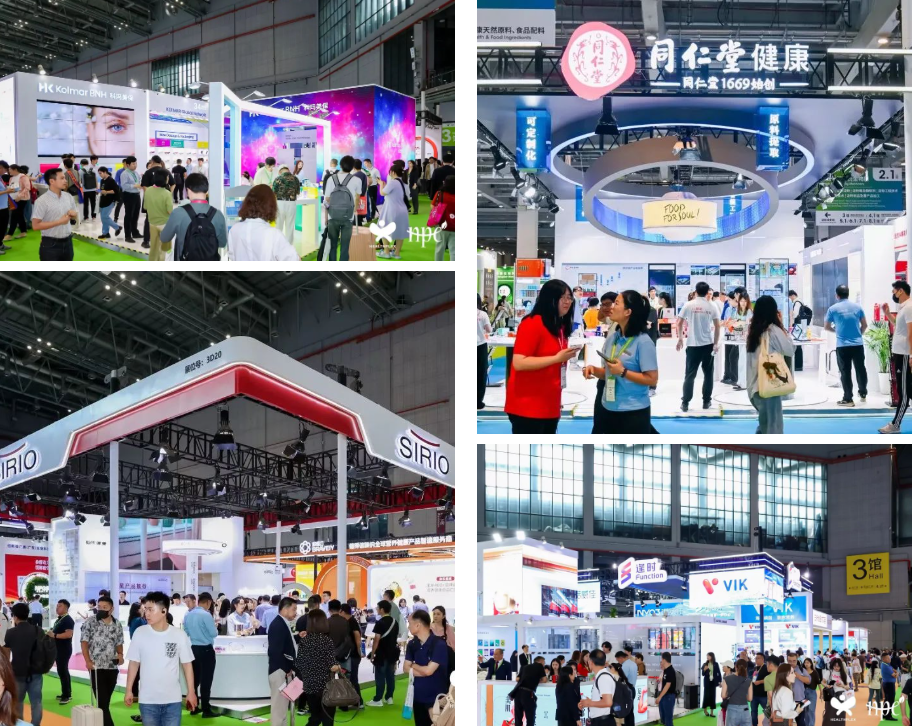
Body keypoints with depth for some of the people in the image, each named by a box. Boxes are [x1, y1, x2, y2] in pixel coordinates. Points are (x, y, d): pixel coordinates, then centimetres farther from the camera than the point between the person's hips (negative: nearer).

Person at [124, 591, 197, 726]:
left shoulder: (179, 635, -6)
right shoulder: (140, 633, -3)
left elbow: (187, 664, 2)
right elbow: (134, 663, 4)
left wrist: (191, 692, 2)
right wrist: (128, 690, 3)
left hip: (172, 700, -1)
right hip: (147, 700, 1)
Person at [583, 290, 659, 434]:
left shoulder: (643, 342, -17)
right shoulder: (612, 337, 5)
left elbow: (652, 379, -18)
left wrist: (623, 372, -22)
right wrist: (594, 369, -5)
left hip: (634, 413, -8)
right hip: (609, 409, 8)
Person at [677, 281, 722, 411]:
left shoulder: (688, 305, -3)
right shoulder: (712, 306, -2)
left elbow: (679, 323, -1)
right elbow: (717, 326, -2)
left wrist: (680, 338, 13)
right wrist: (716, 343, 6)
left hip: (693, 344, 0)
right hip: (708, 344, 0)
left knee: (690, 374, 3)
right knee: (708, 373, 12)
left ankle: (685, 403, -1)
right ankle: (706, 401, 14)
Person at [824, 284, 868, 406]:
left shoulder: (833, 309, -2)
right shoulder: (857, 307, 5)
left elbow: (826, 326, 8)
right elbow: (864, 325, 11)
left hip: (842, 345, -3)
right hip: (858, 344, 3)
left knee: (845, 372, 1)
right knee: (860, 369, 17)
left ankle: (848, 399, 1)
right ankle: (863, 394, 29)